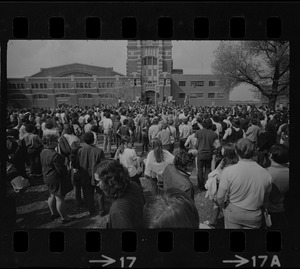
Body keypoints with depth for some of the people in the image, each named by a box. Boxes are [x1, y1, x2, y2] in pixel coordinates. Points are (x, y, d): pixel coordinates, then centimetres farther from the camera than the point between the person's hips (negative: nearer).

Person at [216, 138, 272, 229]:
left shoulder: (228, 171, -21)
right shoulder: (266, 174, -12)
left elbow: (219, 198, -16)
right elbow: (266, 201, 1)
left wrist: (223, 206, 4)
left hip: (233, 212, -2)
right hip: (254, 216, 2)